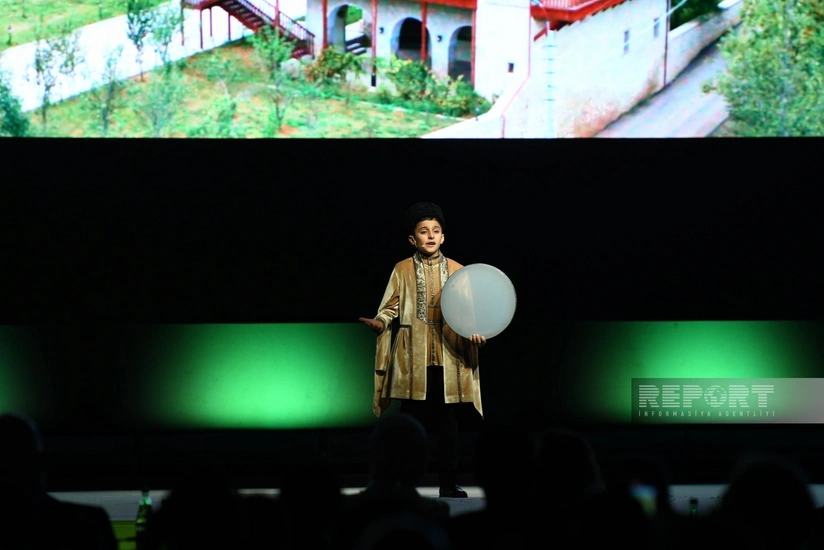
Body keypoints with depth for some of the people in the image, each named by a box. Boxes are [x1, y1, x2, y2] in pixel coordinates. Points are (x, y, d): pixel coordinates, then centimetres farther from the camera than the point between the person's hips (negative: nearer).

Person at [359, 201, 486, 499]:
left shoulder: (457, 270, 8)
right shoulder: (402, 270, 5)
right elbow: (390, 307, 3)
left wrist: (475, 332, -10)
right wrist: (380, 323, -17)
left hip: (447, 358, 1)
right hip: (412, 359, -1)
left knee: (447, 424, 2)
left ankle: (449, 485, 9)